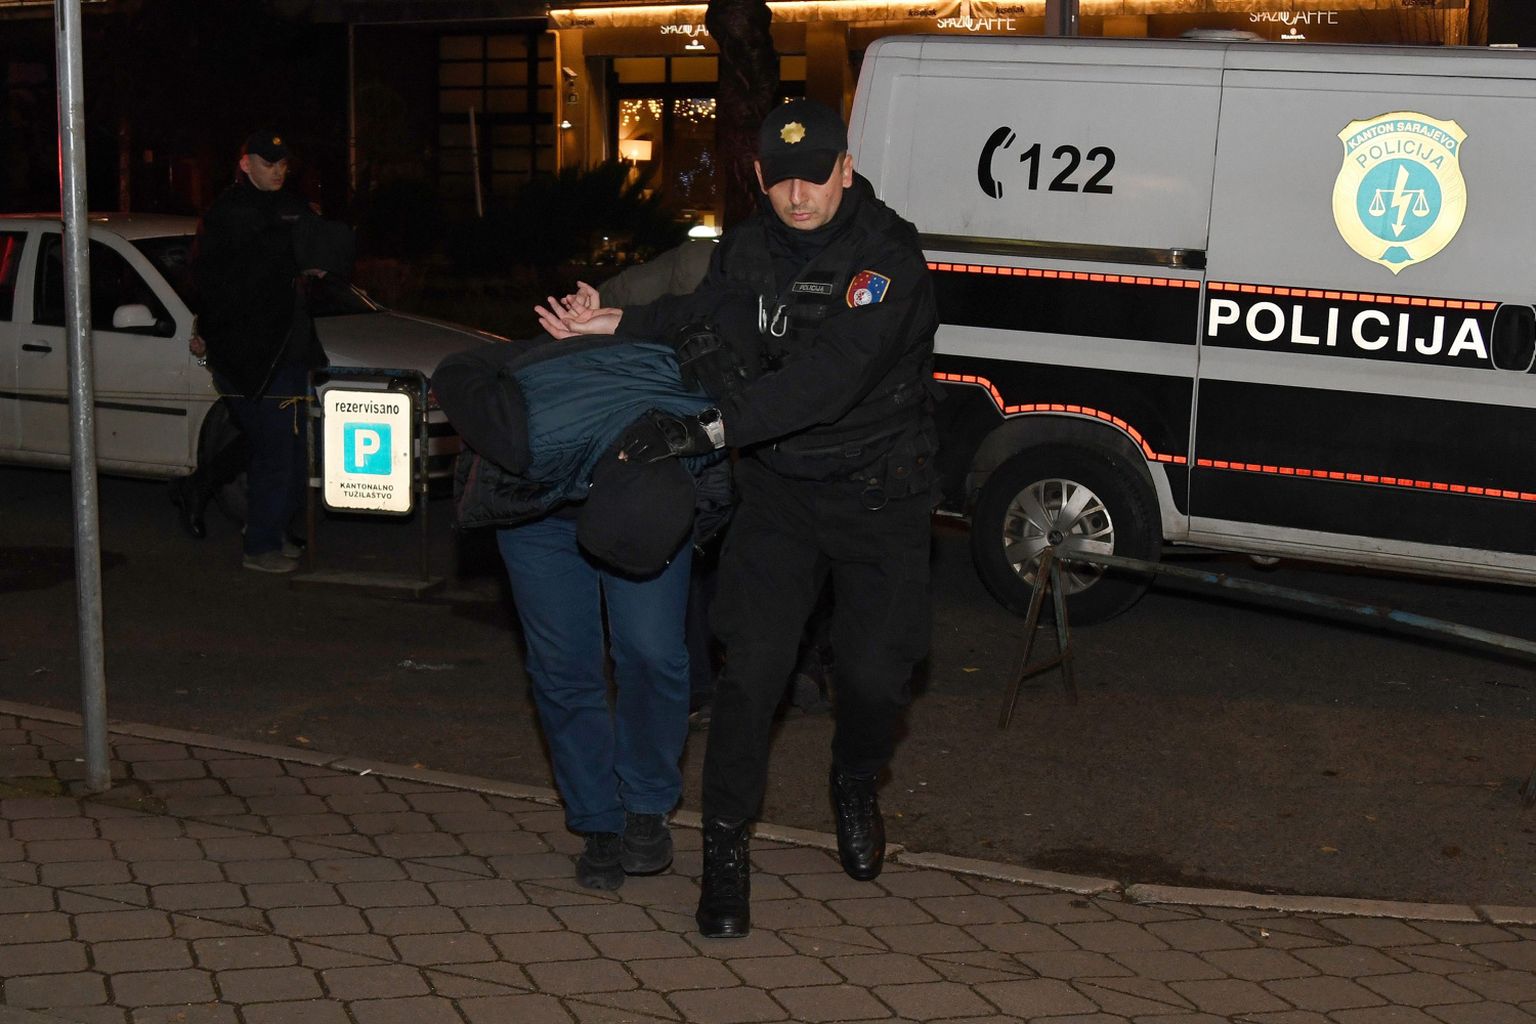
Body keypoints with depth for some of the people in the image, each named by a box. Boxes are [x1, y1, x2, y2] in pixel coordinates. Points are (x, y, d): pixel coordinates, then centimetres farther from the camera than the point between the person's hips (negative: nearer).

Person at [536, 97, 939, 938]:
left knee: (876, 673, 2)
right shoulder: (751, 246, -2)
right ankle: (725, 846, 3)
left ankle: (855, 789, 35)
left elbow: (829, 377, -34)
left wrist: (707, 429, -41)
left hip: (878, 498, -3)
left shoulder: (888, 259, -22)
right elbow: (704, 316, 15)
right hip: (777, 490, 3)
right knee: (751, 668, -7)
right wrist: (618, 323, -5)